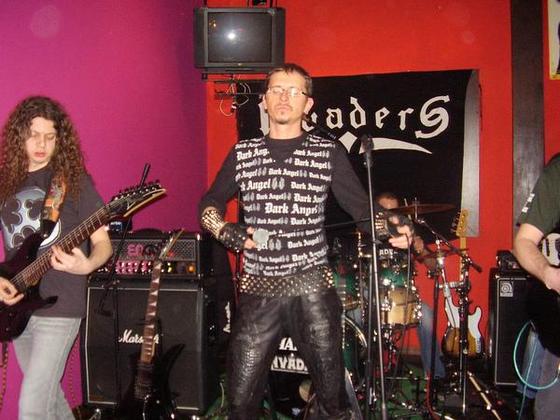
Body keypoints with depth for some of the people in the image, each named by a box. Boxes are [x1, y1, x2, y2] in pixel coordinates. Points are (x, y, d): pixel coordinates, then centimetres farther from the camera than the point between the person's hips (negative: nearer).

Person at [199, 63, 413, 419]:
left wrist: (391, 229, -18)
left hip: (312, 289, -1)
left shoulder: (329, 153, 3)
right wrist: (224, 230, -1)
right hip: (258, 289, 2)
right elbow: (210, 202, 19)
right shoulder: (242, 155, 8)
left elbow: (361, 206, 2)